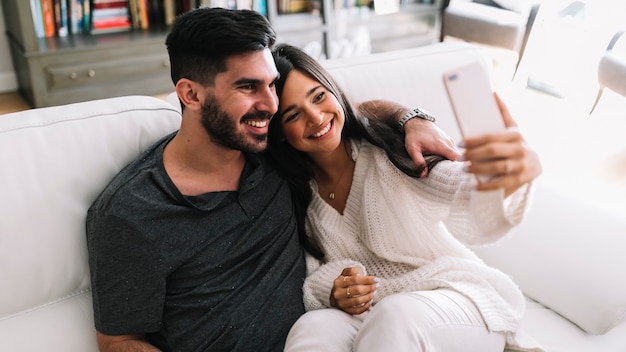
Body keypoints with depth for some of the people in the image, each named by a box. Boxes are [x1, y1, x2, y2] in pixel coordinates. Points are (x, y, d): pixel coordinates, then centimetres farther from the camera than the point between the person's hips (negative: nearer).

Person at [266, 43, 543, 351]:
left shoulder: (390, 152, -12)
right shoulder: (294, 195, 0)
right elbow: (305, 282, 4)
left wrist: (508, 176, -51)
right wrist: (330, 292, -19)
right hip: (367, 317, 2)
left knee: (394, 317, -35)